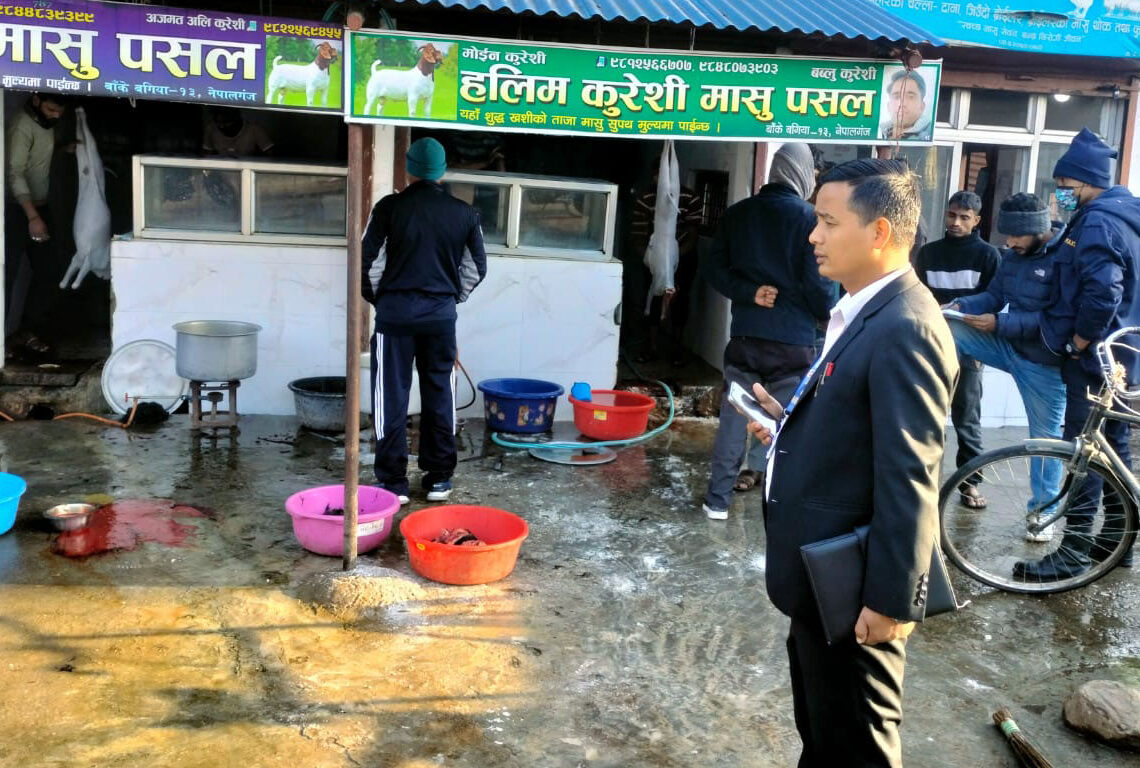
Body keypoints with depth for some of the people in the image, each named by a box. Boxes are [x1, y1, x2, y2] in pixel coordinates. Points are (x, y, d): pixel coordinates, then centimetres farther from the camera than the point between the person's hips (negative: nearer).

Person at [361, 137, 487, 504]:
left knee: (392, 396, 4)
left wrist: (376, 297, 12)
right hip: (442, 313, 2)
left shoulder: (390, 207, -5)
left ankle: (393, 481, 6)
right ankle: (439, 477, 17)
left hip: (396, 311, -2)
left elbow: (366, 260, -5)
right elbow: (477, 268, 8)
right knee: (439, 394, 11)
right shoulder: (464, 213, 2)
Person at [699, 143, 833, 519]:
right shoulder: (809, 219, -9)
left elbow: (714, 268, 2)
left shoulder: (738, 213, 6)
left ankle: (717, 500, 17)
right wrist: (829, 314, 8)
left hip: (744, 337, 4)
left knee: (733, 419, 11)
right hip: (792, 342, -4)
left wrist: (749, 293, -3)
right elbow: (817, 284, -10)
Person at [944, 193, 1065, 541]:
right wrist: (960, 306, -11)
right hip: (1007, 344, 6)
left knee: (1045, 435, 5)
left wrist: (999, 323, -27)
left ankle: (1044, 511, 18)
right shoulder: (1013, 255, 3)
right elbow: (994, 296, 10)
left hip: (1043, 361, -6)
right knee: (947, 329, -13)